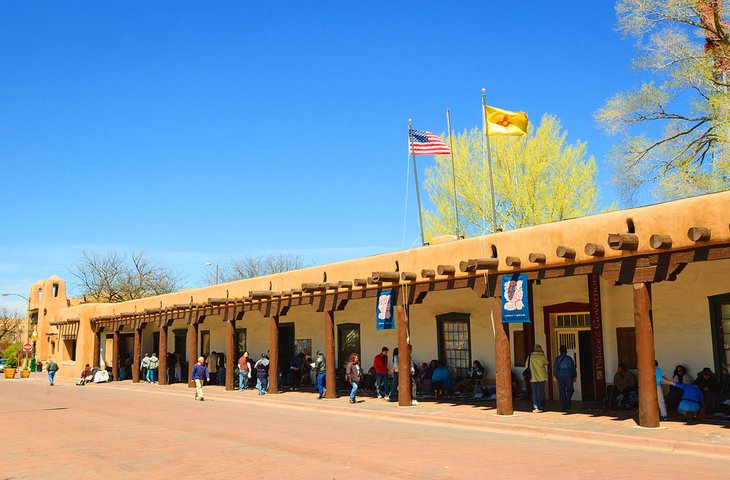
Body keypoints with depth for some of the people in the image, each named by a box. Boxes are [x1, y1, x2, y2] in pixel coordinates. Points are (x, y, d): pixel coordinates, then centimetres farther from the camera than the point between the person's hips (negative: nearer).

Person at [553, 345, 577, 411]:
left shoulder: (557, 358, 3)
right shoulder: (569, 358, 3)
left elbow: (555, 367, -6)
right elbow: (573, 367, 5)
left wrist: (554, 376, -8)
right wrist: (574, 376, 12)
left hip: (560, 376, 1)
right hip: (568, 375, -1)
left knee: (562, 391, 5)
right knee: (569, 390, 13)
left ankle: (564, 407, 3)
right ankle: (568, 402, -8)